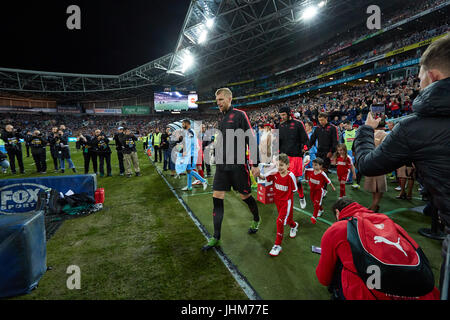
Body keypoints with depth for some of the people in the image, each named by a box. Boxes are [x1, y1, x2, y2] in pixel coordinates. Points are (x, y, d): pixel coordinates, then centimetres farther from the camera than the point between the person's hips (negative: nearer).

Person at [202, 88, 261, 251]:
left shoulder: (240, 115, -6)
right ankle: (216, 238, 12)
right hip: (222, 165, 7)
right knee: (217, 198, 1)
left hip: (238, 165, -6)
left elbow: (251, 140, -10)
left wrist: (255, 164, -13)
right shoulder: (222, 120, 16)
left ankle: (256, 219, 38)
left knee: (245, 196, 7)